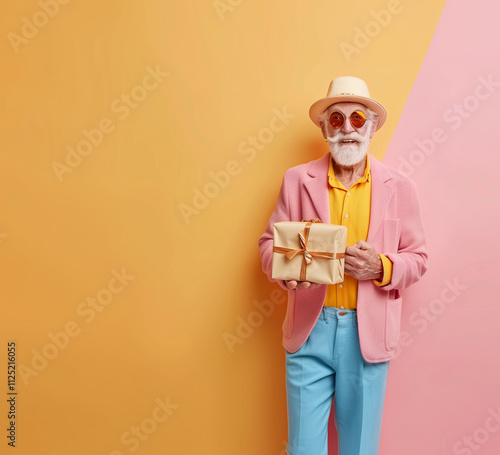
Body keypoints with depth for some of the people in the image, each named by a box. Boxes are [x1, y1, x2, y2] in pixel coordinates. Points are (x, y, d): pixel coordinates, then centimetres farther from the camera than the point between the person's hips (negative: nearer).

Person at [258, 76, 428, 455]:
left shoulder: (399, 187, 4)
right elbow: (269, 241, 4)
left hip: (368, 334, 1)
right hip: (310, 329, 0)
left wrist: (381, 267, -15)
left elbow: (417, 257, 6)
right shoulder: (297, 179, 3)